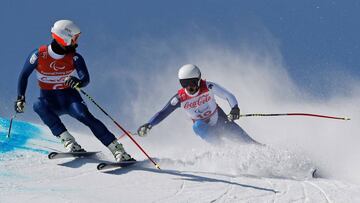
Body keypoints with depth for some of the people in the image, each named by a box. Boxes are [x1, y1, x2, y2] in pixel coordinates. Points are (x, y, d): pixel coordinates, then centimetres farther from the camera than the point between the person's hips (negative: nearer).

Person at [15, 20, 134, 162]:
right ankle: (68, 141, -37)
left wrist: (78, 82, -40)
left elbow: (86, 79, -16)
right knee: (39, 106, -33)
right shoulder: (39, 55, -11)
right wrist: (20, 98, -7)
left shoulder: (74, 58, -11)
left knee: (85, 116, -28)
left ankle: (117, 150, -30)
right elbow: (24, 75, 2)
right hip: (49, 101, 1)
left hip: (70, 97, 0)